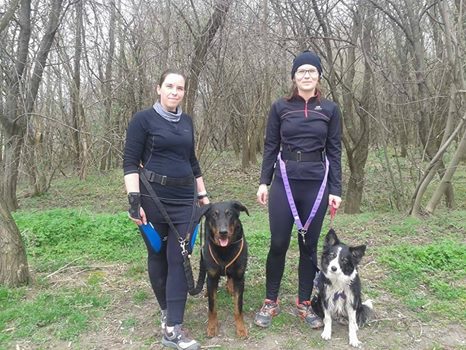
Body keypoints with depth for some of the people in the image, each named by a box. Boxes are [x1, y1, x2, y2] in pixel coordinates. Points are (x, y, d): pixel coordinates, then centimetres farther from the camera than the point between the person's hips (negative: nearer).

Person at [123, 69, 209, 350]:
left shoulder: (186, 121, 12)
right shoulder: (143, 119, -4)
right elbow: (130, 162, -7)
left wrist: (203, 194, 18)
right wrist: (134, 200, -17)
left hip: (184, 198, 4)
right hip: (153, 196, -4)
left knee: (180, 258, -1)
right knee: (158, 255, 9)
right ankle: (166, 309, 30)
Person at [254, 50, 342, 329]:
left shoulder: (330, 110, 4)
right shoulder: (280, 107, 3)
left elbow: (334, 152, 4)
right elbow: (270, 147, 6)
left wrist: (336, 189, -1)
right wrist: (264, 182, 0)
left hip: (317, 185, 1)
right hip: (284, 182, 0)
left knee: (309, 246, 9)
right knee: (278, 244, 2)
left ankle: (304, 304, 24)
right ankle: (271, 302, 20)